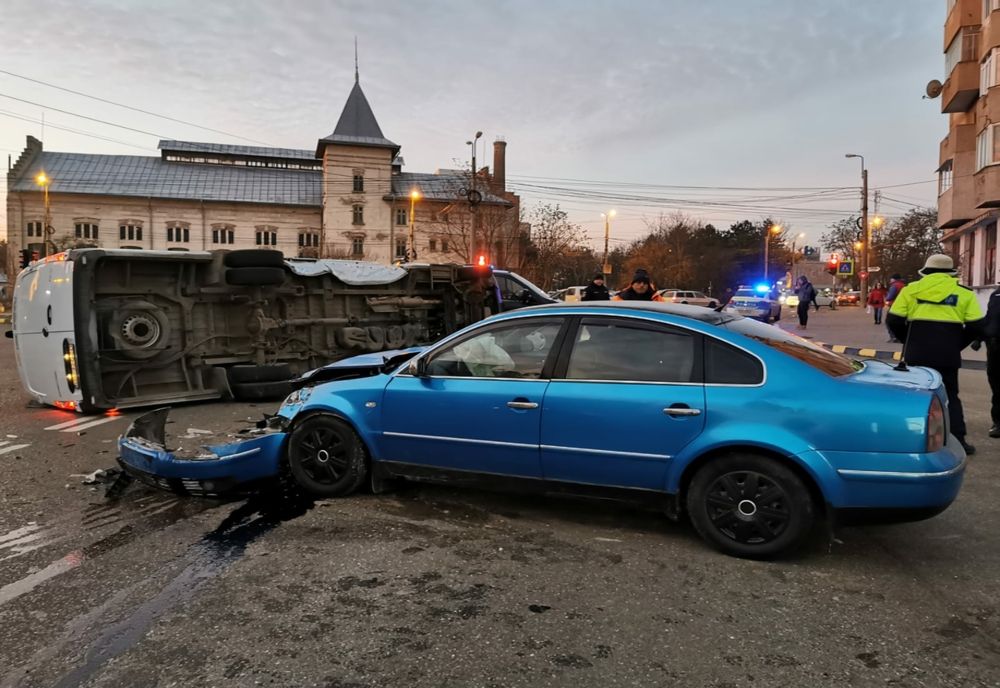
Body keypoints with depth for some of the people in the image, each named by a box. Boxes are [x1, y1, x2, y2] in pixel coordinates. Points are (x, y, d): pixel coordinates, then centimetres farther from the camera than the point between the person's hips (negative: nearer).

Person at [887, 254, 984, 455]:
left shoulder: (911, 289, 4)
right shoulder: (964, 293, 5)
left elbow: (893, 320, 1)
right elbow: (976, 326, 0)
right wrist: (956, 345, 14)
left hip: (916, 352, 0)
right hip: (948, 354, 1)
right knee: (950, 395, 12)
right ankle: (958, 440, 7)